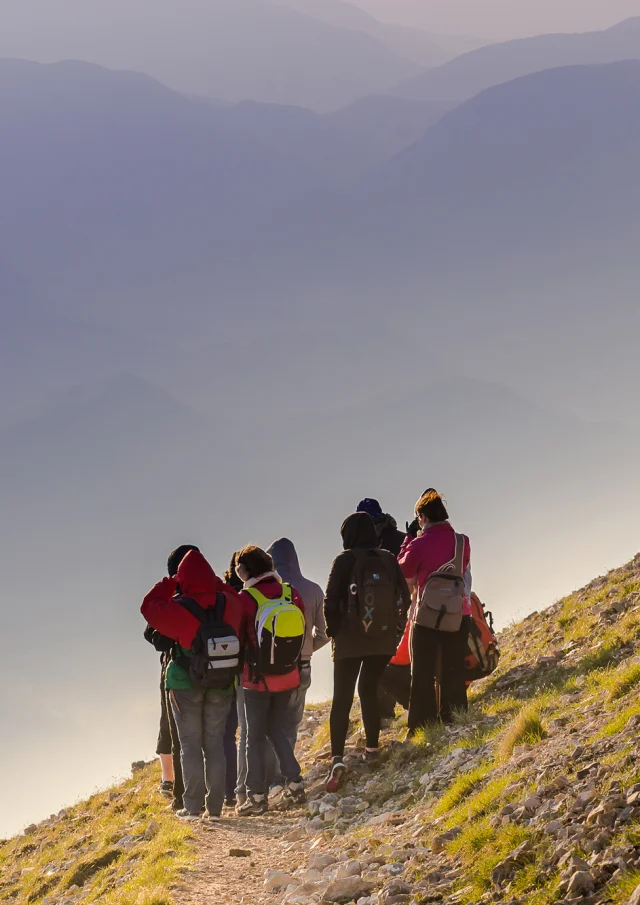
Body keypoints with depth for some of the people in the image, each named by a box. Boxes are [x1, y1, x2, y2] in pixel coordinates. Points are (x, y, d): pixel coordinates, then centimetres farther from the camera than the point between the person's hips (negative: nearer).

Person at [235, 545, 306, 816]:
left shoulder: (246, 598, -15)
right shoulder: (290, 593, -2)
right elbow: (302, 633, 5)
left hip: (257, 679, -4)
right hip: (288, 676, 4)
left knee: (255, 736, 4)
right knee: (277, 729, 20)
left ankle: (257, 796, 4)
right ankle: (294, 782, 9)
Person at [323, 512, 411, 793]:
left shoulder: (345, 561, -10)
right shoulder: (389, 561, 1)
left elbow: (331, 601, -11)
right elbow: (404, 598, 4)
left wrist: (333, 632, 4)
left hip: (349, 642, -3)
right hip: (383, 642, 3)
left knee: (342, 698, -2)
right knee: (369, 690, 20)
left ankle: (337, 757, -17)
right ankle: (372, 749, 19)